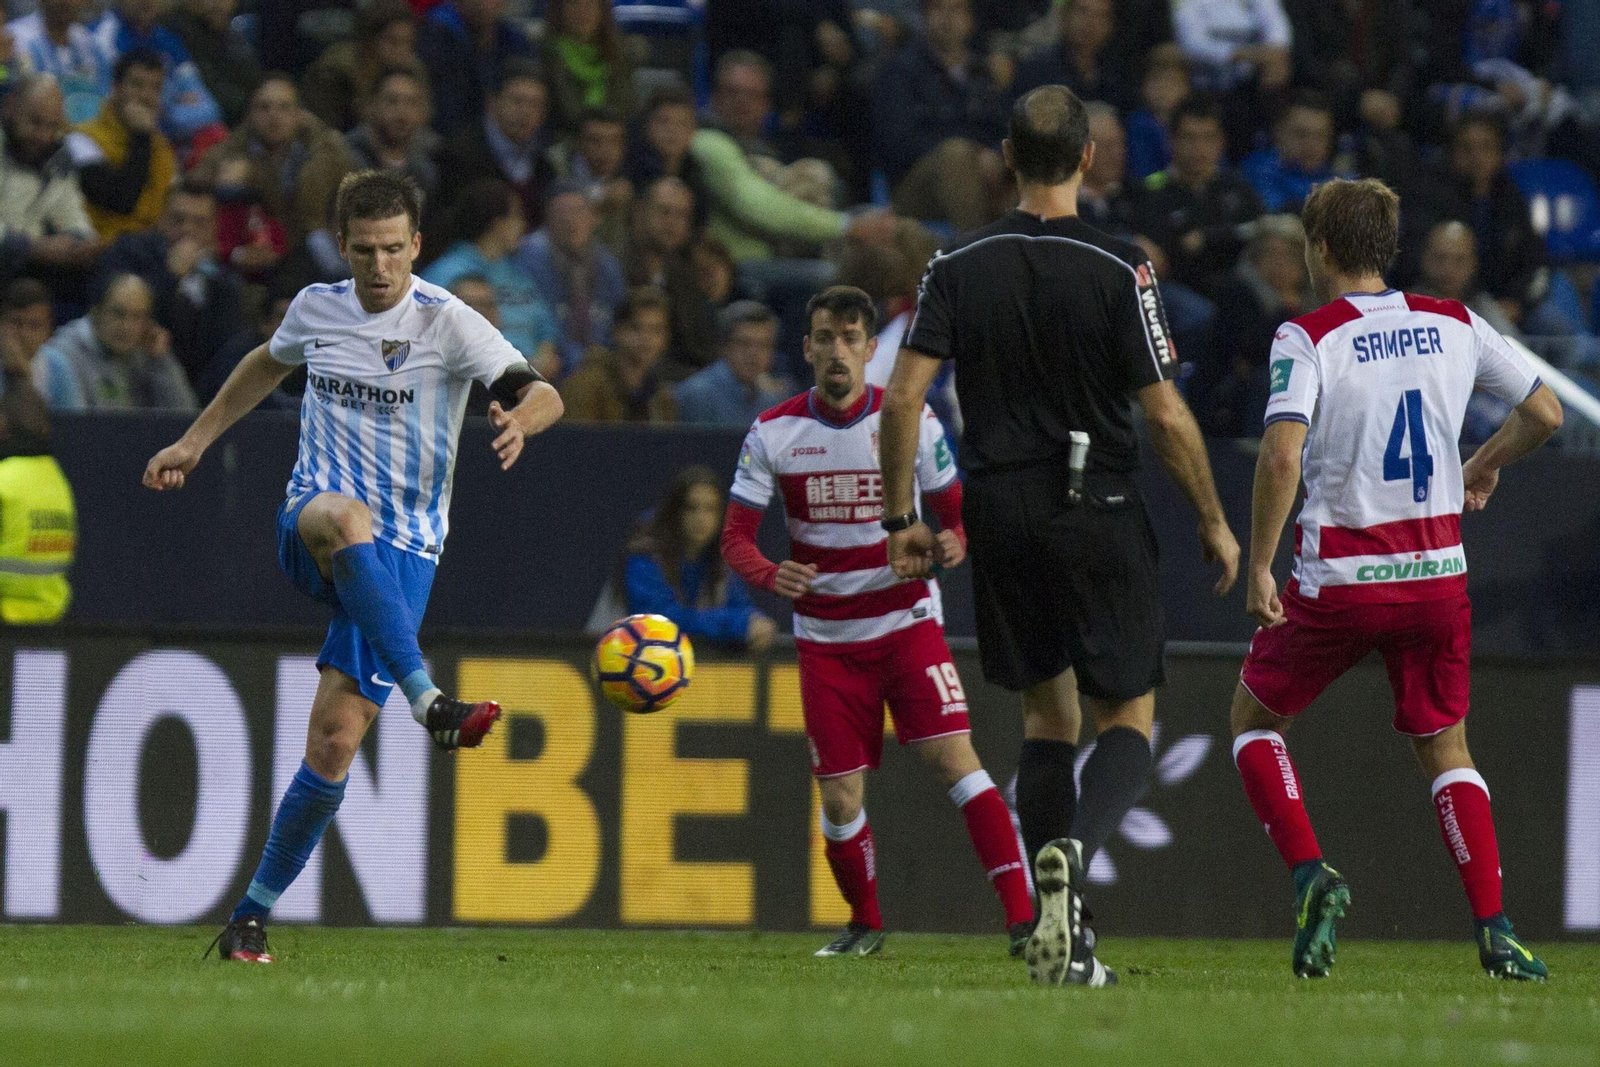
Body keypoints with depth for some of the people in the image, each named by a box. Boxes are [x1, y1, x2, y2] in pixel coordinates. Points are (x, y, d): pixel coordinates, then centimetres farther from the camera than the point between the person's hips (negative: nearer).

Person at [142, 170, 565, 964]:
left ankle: (253, 915, 4)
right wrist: (194, 442, 33)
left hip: (402, 550, -1)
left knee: (336, 738, -10)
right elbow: (268, 364, 31)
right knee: (346, 518, -40)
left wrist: (520, 418, -40)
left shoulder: (447, 323, -5)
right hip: (311, 528, 1)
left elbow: (544, 395, -16)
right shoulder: (318, 308, 7)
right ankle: (426, 699, -53)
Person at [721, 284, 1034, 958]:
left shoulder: (910, 420, -4)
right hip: (825, 637, 1)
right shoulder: (773, 433, -3)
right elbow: (735, 536, -2)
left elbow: (955, 512, 3)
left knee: (954, 758, -17)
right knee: (839, 796, -2)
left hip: (906, 619, -1)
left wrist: (955, 543, -21)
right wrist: (770, 575, -25)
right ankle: (864, 924, 24)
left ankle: (1021, 915, -21)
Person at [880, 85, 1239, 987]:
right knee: (1128, 718, 6)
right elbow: (1167, 415, -10)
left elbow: (904, 395, -4)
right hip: (1102, 518, -3)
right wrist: (1215, 523, 2)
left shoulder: (958, 267, 0)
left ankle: (1063, 942, 10)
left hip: (1002, 516, 4)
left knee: (1048, 716, 15)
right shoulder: (1120, 270, -10)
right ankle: (1074, 849, -25)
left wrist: (902, 518, 5)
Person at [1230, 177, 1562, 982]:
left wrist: (1258, 567, -14)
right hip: (1436, 575, 4)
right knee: (1444, 746, 16)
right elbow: (1545, 413, 10)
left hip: (1339, 580, -4)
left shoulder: (1307, 338, -10)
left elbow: (1281, 457, -22)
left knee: (1254, 717, 18)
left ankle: (1310, 873, -2)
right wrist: (1481, 469, 28)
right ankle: (1493, 929, 2)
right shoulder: (1454, 327, 4)